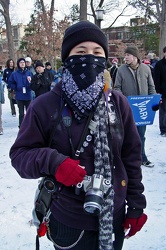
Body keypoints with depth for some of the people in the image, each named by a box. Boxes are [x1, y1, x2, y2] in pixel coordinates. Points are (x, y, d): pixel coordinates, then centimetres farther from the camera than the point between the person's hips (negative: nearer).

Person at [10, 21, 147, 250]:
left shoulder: (118, 103, -3)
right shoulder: (45, 106, -13)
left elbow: (132, 155, 3)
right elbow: (20, 153, -7)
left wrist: (136, 205, 4)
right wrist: (52, 161, -28)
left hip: (114, 217, 4)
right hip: (69, 221, -3)